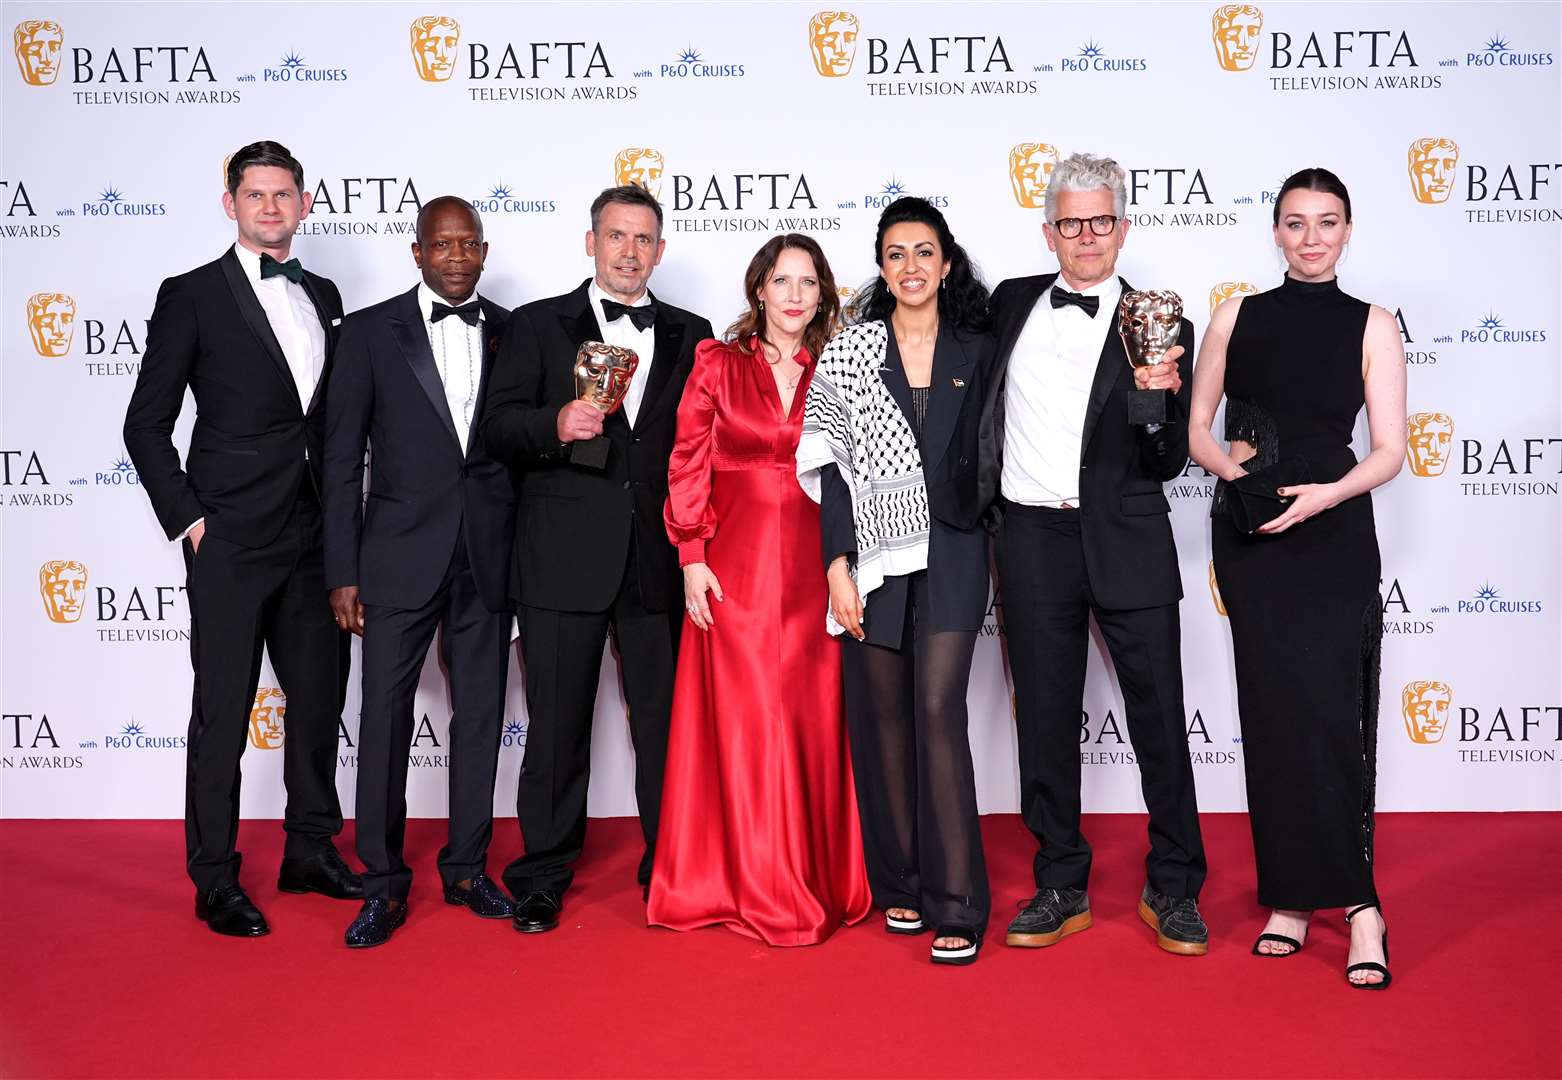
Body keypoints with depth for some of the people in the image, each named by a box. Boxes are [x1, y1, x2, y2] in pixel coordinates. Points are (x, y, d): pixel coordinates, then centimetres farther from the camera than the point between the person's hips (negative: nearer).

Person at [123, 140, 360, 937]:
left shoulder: (322, 296, 13)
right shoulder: (192, 295, -2)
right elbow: (146, 424, -2)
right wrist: (188, 520, -8)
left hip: (314, 539, 5)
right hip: (231, 542, -5)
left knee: (320, 697, 12)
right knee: (222, 712, 2)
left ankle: (310, 853, 28)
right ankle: (215, 882, 14)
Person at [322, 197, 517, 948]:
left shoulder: (511, 332, 7)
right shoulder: (370, 331, 1)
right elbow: (343, 459, 0)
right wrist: (342, 573, -5)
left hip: (489, 556, 2)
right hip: (401, 555, -2)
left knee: (480, 715, 10)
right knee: (384, 716, 1)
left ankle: (467, 867, 24)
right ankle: (383, 885, 15)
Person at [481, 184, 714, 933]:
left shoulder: (689, 335, 14)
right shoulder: (537, 325, 7)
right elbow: (497, 428, 0)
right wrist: (555, 424, -21)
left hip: (659, 559, 2)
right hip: (564, 556, -2)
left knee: (667, 720, 7)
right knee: (557, 724, 5)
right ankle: (542, 879, 19)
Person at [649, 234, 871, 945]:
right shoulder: (718, 364, 4)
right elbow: (688, 465, 1)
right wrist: (692, 556, -6)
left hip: (813, 568, 2)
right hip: (735, 566, -2)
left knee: (815, 720, 6)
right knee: (744, 721, 1)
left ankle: (822, 878, 23)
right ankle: (759, 889, 14)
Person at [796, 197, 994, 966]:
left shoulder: (977, 351, 6)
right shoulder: (850, 349, 3)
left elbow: (988, 457, 11)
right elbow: (831, 463, -1)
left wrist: (988, 542, 5)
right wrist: (837, 565, -7)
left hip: (950, 554, -1)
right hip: (873, 553, 1)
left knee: (938, 710, -8)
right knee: (882, 715, 6)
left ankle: (956, 903, -1)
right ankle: (900, 883, 21)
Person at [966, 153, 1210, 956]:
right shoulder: (1011, 303, 10)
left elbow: (1167, 463, -1)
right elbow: (975, 398, 21)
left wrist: (1161, 395, -19)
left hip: (1126, 541, -2)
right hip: (1031, 538, 2)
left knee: (1159, 717, 3)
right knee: (1044, 719, 8)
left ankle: (1173, 889, 19)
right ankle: (1062, 888, 22)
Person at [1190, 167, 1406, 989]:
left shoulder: (1371, 326, 3)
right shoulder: (1236, 316, 8)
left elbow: (1389, 450, -1)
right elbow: (1196, 425, 9)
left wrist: (1325, 493, -18)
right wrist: (1231, 469, -11)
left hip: (1331, 536, -2)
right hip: (1248, 536, 2)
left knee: (1327, 712, -8)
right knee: (1273, 711, 4)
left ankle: (1350, 898, 3)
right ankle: (1292, 894, 14)